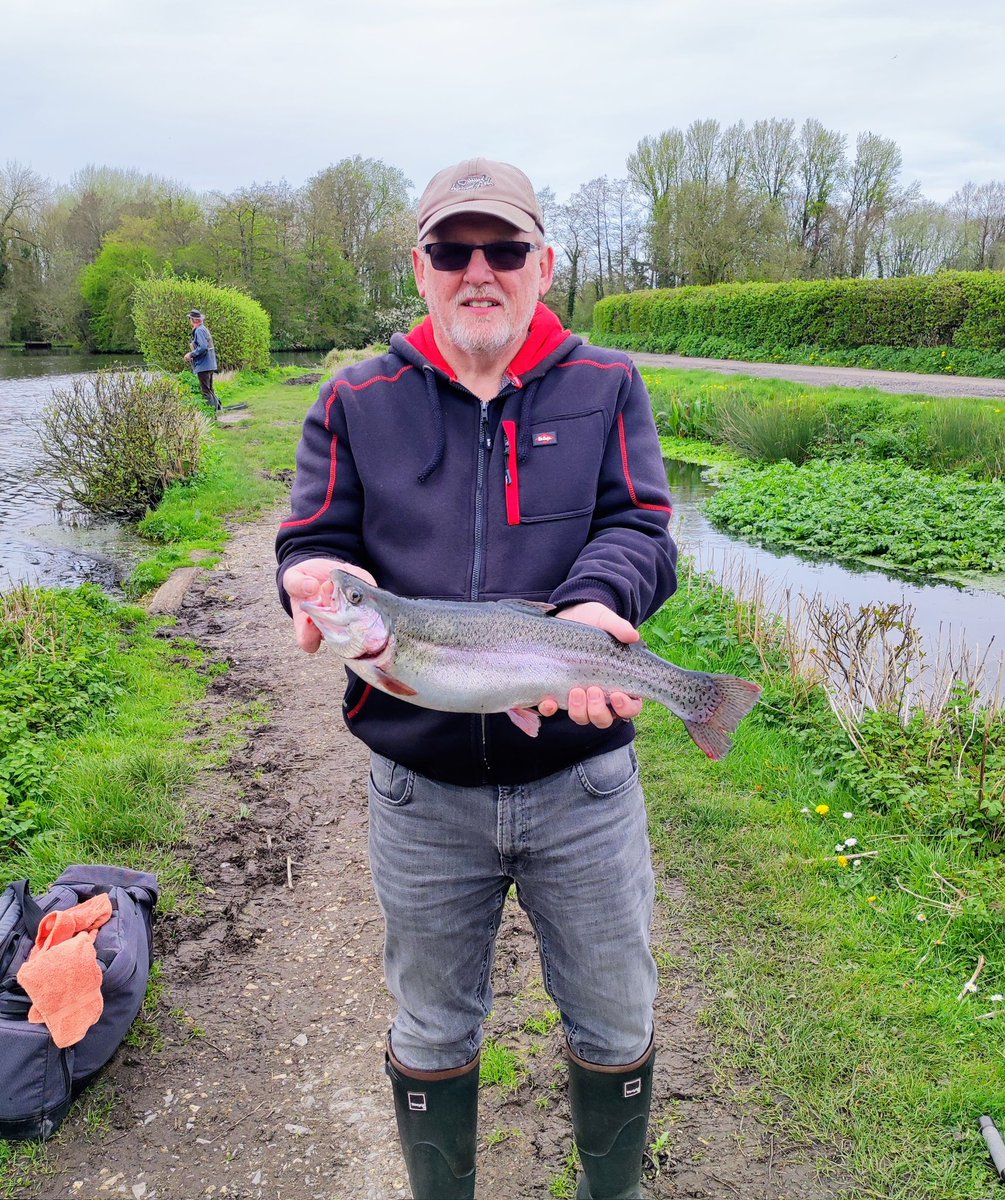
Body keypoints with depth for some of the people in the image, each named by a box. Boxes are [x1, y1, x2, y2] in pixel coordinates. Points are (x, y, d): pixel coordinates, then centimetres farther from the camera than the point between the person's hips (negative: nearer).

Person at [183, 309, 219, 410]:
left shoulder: (199, 330, -14)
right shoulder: (204, 329, 16)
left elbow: (203, 347, -25)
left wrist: (191, 355, -14)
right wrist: (192, 354, 16)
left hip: (203, 366, -10)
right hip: (209, 365, 10)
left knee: (206, 391, -8)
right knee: (209, 390, 17)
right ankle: (218, 407, 19)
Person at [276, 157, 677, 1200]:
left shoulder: (607, 388, 2)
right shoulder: (356, 405, 4)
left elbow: (640, 529, -8)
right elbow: (310, 545, 2)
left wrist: (591, 602, -29)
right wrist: (323, 581, -22)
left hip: (582, 781, 0)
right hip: (421, 792, 1)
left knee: (615, 1024, 19)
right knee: (431, 1031, 21)